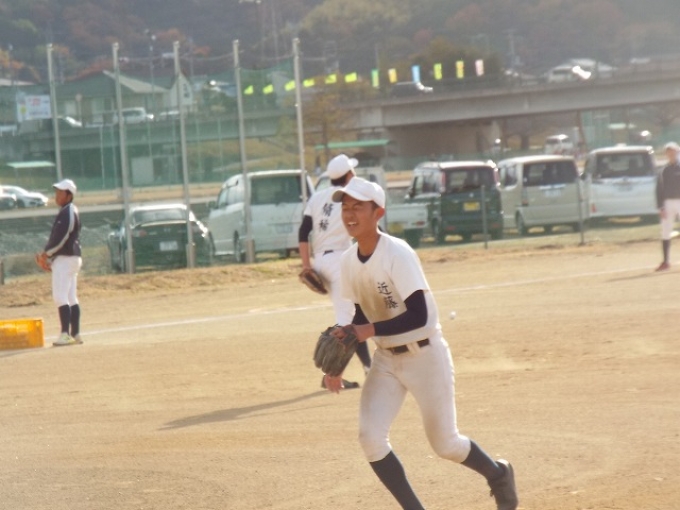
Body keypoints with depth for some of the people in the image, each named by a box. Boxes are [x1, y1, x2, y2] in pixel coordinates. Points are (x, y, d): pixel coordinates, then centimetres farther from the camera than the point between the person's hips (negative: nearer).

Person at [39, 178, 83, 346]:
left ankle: (66, 334, -19)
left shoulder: (68, 212, -13)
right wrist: (48, 253, 10)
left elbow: (62, 237, -19)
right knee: (71, 298, 11)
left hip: (65, 258, -11)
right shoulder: (68, 211, 18)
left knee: (60, 296, -14)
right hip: (71, 258, 11)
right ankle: (75, 334, 12)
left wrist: (47, 252, -10)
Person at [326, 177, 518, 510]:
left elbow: (419, 315, -28)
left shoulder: (397, 254, -23)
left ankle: (498, 475, 37)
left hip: (425, 357, -6)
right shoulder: (348, 261, -2)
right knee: (370, 437, -12)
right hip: (386, 360, 6)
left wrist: (371, 330, -36)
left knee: (444, 444, 6)